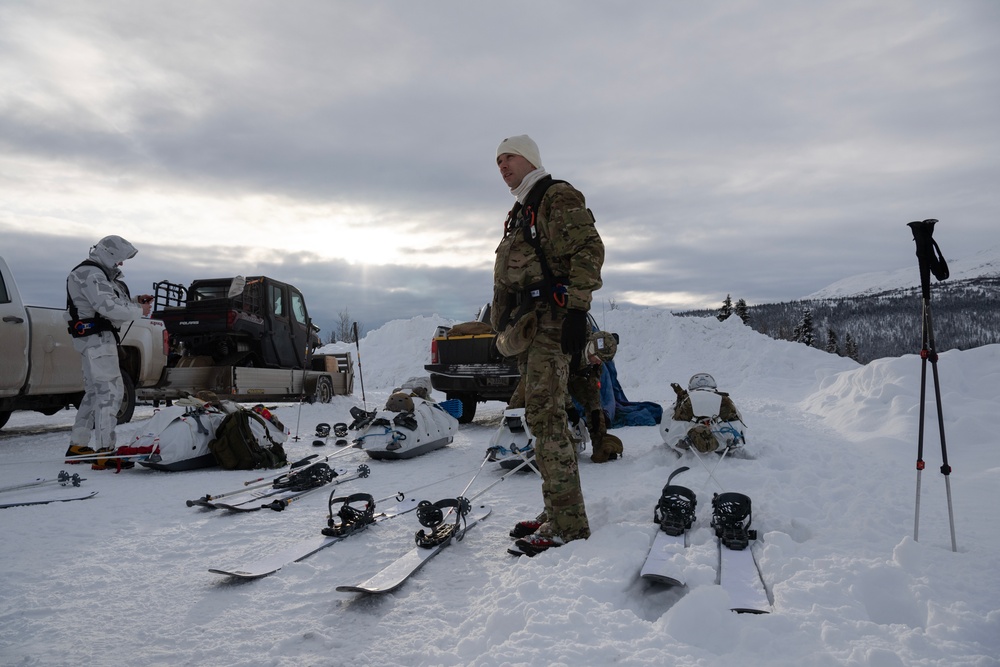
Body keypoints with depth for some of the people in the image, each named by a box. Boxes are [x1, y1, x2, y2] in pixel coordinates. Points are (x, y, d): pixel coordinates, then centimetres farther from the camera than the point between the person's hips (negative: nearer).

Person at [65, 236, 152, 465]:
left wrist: (136, 301, 4)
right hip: (96, 337, -11)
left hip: (100, 338, 11)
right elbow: (108, 306, -23)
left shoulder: (100, 274, 19)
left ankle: (77, 446, 23)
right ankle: (105, 449, -16)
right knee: (110, 390, -14)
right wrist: (139, 311, -13)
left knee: (94, 392, 16)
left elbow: (113, 301, 20)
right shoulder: (90, 274, -14)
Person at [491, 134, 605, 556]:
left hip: (550, 321, -10)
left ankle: (567, 524, -10)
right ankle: (556, 514, 16)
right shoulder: (520, 214, 28)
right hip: (526, 327, 10)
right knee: (543, 418, 9)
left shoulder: (558, 197, 0)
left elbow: (589, 250, -12)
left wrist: (577, 308, -20)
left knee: (545, 417, -15)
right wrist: (506, 329, 24)